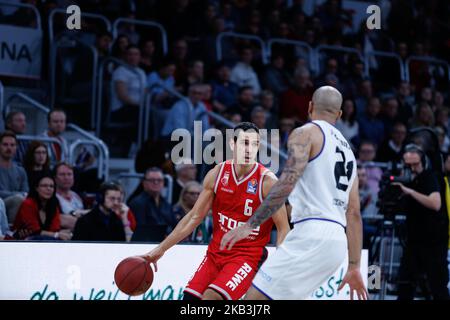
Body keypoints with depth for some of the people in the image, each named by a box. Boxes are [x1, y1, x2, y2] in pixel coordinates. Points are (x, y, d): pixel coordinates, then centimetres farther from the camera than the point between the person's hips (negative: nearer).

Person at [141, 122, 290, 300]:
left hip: (248, 256, -5)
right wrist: (161, 249, 4)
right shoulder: (217, 175, -1)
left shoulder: (267, 181, -13)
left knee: (211, 297, -25)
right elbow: (194, 217, 6)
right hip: (216, 251, 5)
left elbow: (283, 229, -9)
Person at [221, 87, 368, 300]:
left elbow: (287, 184, -15)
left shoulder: (306, 133, 1)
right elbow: (354, 213, 22)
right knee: (284, 295, 20)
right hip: (337, 241, 8)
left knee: (255, 298, -11)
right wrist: (354, 267, 23)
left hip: (312, 234, -8)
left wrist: (249, 225, -16)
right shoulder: (347, 150, 24)